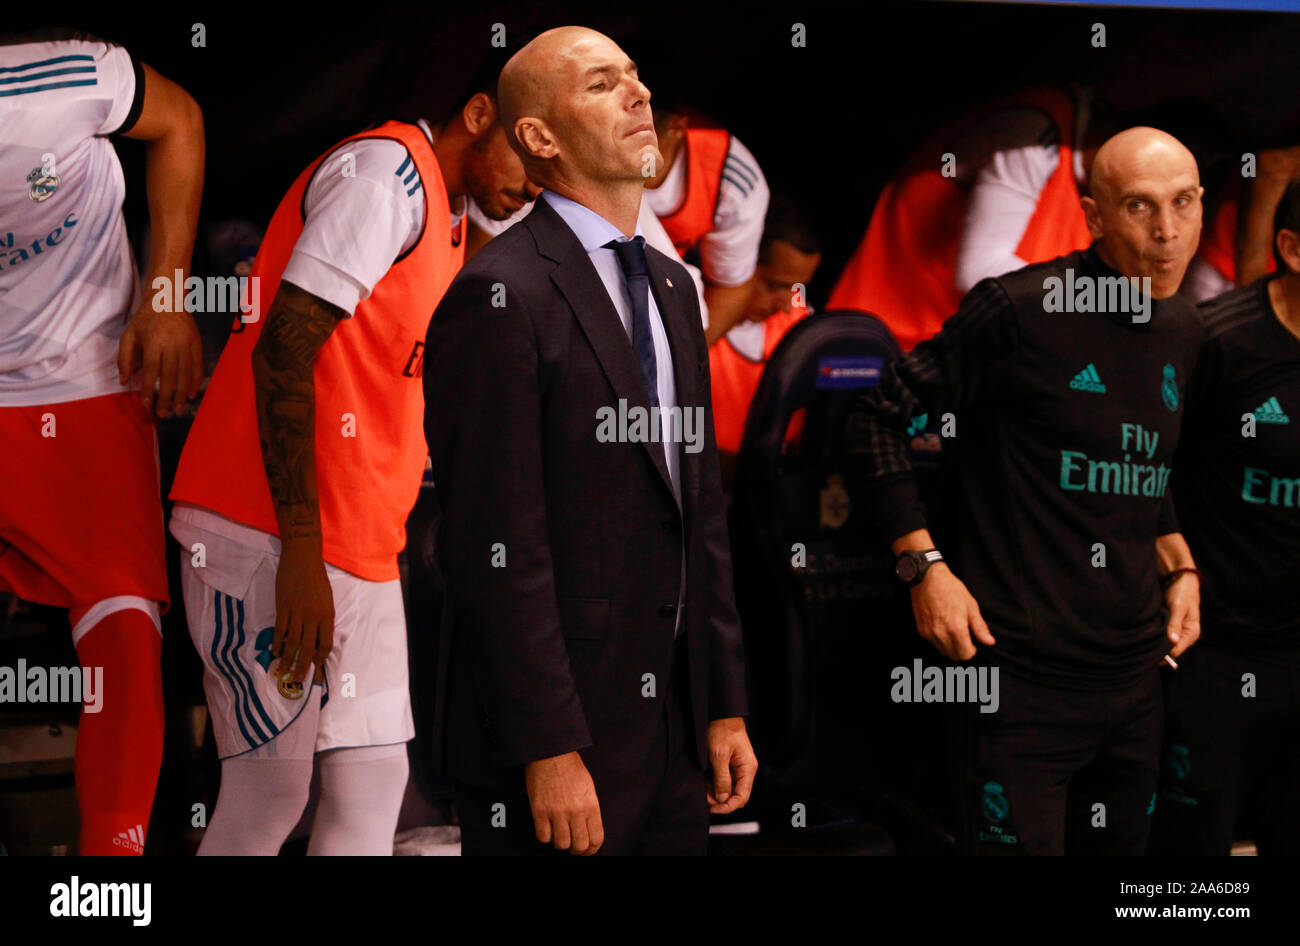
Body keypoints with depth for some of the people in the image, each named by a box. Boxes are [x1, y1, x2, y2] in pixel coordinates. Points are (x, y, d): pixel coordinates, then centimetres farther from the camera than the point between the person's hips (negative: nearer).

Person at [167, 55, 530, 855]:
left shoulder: (448, 220, 18)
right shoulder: (385, 169, -11)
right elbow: (282, 351, -19)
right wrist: (301, 549, -22)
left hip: (359, 549, 9)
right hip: (265, 535, -9)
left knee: (374, 785, 6)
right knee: (270, 791, -6)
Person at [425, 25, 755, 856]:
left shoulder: (671, 287, 14)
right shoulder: (501, 297, -13)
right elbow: (497, 546, -17)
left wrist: (725, 707, 12)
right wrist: (549, 750, -19)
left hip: (674, 731, 8)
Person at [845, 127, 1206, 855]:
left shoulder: (1184, 330, 10)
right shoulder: (1021, 309, -13)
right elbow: (878, 419, -8)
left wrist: (1181, 569, 12)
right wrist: (924, 565, -12)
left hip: (1136, 674, 7)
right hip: (1023, 674, -7)